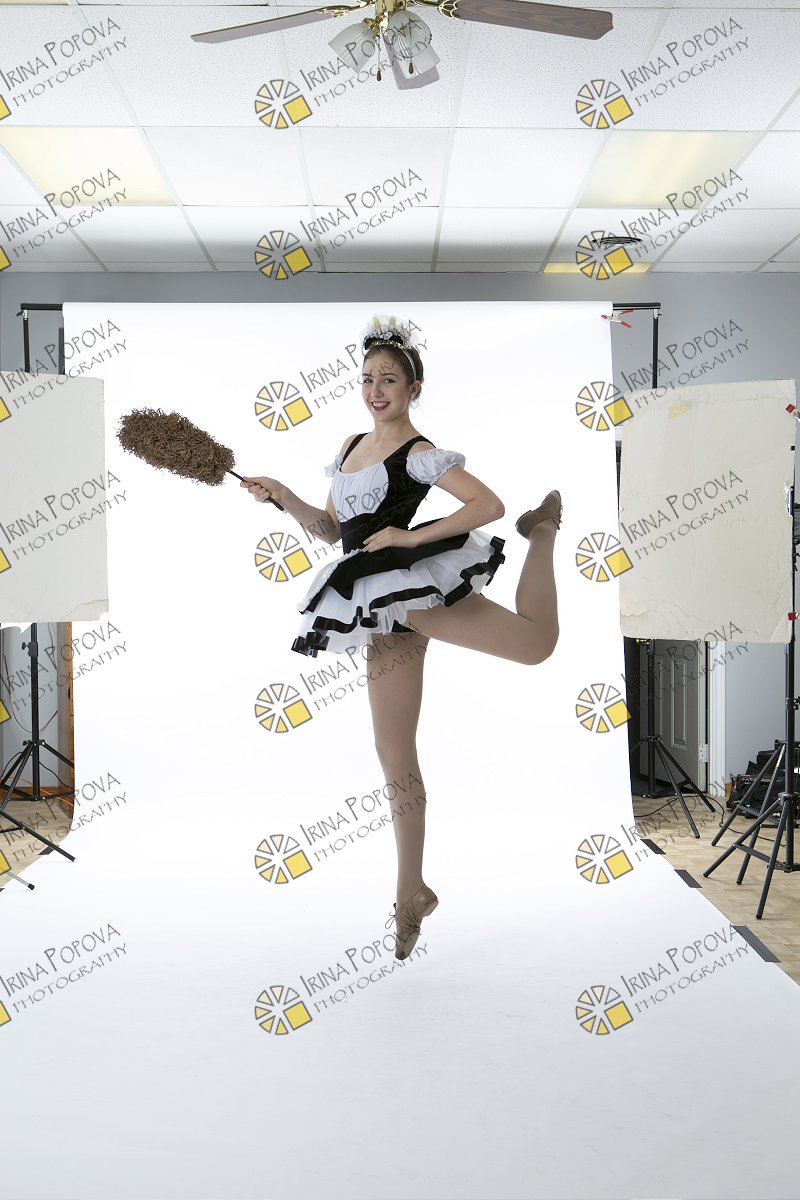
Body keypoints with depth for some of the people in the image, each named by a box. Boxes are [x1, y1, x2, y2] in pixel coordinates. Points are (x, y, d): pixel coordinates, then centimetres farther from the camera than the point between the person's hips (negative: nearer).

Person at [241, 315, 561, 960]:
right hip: (377, 607, 6)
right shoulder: (351, 445, 17)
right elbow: (331, 528, 21)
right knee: (395, 754, 6)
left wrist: (410, 536, -17)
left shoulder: (418, 453, -5)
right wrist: (283, 496, 7)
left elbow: (489, 504, -13)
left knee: (536, 641, -19)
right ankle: (412, 893, 18)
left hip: (413, 580, -5)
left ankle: (544, 530, 12)